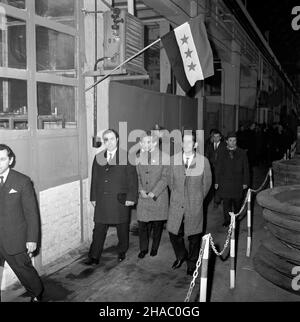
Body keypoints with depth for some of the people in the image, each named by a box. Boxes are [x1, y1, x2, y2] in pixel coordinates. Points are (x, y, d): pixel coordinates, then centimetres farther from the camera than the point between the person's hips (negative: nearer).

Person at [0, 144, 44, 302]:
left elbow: (32, 212, -6)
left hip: (15, 240, -2)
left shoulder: (22, 182, -8)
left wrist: (32, 239, -8)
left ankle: (37, 294, 39)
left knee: (24, 270, 12)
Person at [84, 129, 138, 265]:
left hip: (121, 200, -2)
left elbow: (132, 179, -4)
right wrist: (93, 198, 8)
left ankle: (122, 252, 30)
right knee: (99, 230, 3)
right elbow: (94, 179, 12)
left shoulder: (126, 157, -2)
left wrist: (131, 197, -10)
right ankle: (94, 257, 10)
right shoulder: (98, 158, 9)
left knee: (122, 229, 11)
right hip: (102, 201, 3)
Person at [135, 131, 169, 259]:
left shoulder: (164, 157, -5)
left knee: (157, 224, 9)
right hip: (143, 196, 2)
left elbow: (165, 178, -8)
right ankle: (143, 248, 21)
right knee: (142, 223, 2)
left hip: (159, 197, -2)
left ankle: (155, 248, 29)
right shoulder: (139, 157, 7)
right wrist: (141, 190, -6)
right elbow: (137, 176, 10)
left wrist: (153, 193, -13)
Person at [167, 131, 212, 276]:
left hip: (194, 206, -2)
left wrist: (198, 198, 8)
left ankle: (192, 263, 32)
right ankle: (181, 256, 36)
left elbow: (207, 183, 5)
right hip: (176, 204, 2)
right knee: (173, 233, 6)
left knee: (194, 236, 8)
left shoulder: (203, 161, -7)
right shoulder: (174, 159, -2)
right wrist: (176, 195, 11)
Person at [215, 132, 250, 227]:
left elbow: (246, 168, 5)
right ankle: (227, 220, 10)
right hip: (225, 183, 0)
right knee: (226, 203, 1)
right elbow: (218, 169, 9)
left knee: (237, 202, 8)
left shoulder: (242, 153, 5)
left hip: (238, 183, 0)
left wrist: (245, 182, 0)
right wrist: (217, 182, 4)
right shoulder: (223, 154, 7)